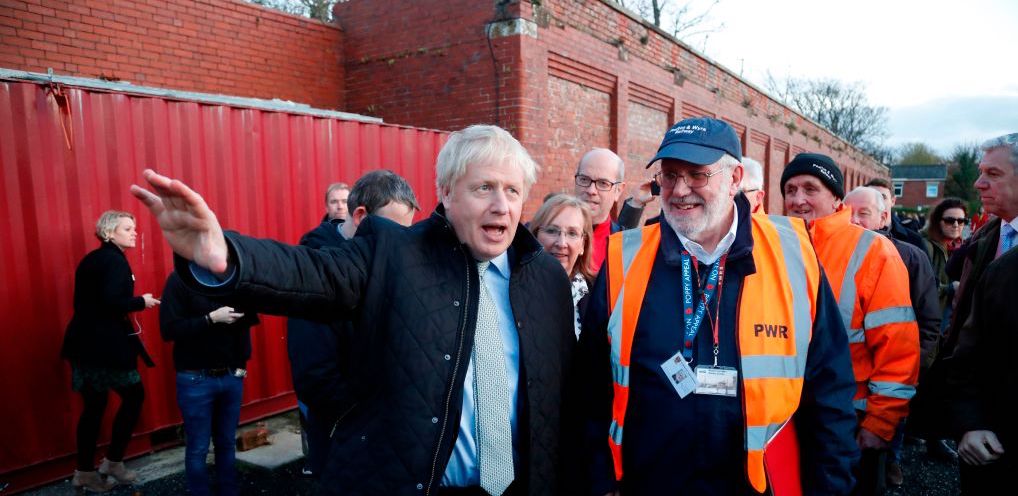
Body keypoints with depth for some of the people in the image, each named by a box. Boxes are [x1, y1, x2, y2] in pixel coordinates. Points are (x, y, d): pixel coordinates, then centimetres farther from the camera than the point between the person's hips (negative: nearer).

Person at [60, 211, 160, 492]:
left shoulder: (92, 259, 15)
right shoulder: (114, 259, -13)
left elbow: (94, 301, 15)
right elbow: (112, 302, -25)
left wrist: (133, 301, 11)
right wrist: (142, 302, -10)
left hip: (86, 342, 9)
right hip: (104, 345, -9)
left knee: (94, 405, 14)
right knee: (134, 396, 4)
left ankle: (85, 472, 21)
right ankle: (113, 461, 12)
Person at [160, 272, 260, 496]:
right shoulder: (181, 279, -9)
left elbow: (249, 316, 11)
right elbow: (169, 329, -15)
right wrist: (212, 318, -21)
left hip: (231, 375, 4)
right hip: (196, 379, -4)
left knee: (227, 443, 14)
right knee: (198, 448, 8)